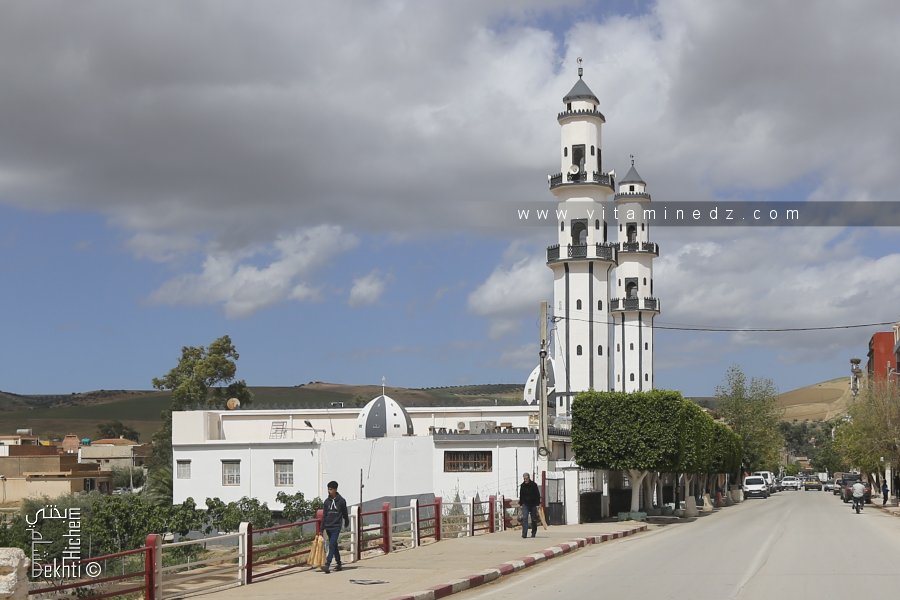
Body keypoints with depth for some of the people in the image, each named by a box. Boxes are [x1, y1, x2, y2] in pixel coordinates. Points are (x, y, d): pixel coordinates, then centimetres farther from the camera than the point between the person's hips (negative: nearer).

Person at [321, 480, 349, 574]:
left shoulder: (341, 501, -4)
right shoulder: (327, 501, 6)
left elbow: (345, 513, 8)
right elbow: (324, 515, 8)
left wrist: (346, 523, 19)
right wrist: (322, 527, 5)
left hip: (336, 526, -5)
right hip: (328, 526, 5)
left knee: (332, 545, -14)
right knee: (334, 545, 13)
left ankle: (327, 565, -21)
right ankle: (339, 563, 25)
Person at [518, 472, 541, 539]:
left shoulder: (534, 485, -5)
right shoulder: (522, 486, 4)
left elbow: (537, 495, -2)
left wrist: (538, 503, -8)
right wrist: (521, 503, 14)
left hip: (533, 504, -1)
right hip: (525, 504, 1)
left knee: (534, 519, 7)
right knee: (524, 518, -13)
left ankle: (534, 533, 24)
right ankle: (524, 533, -17)